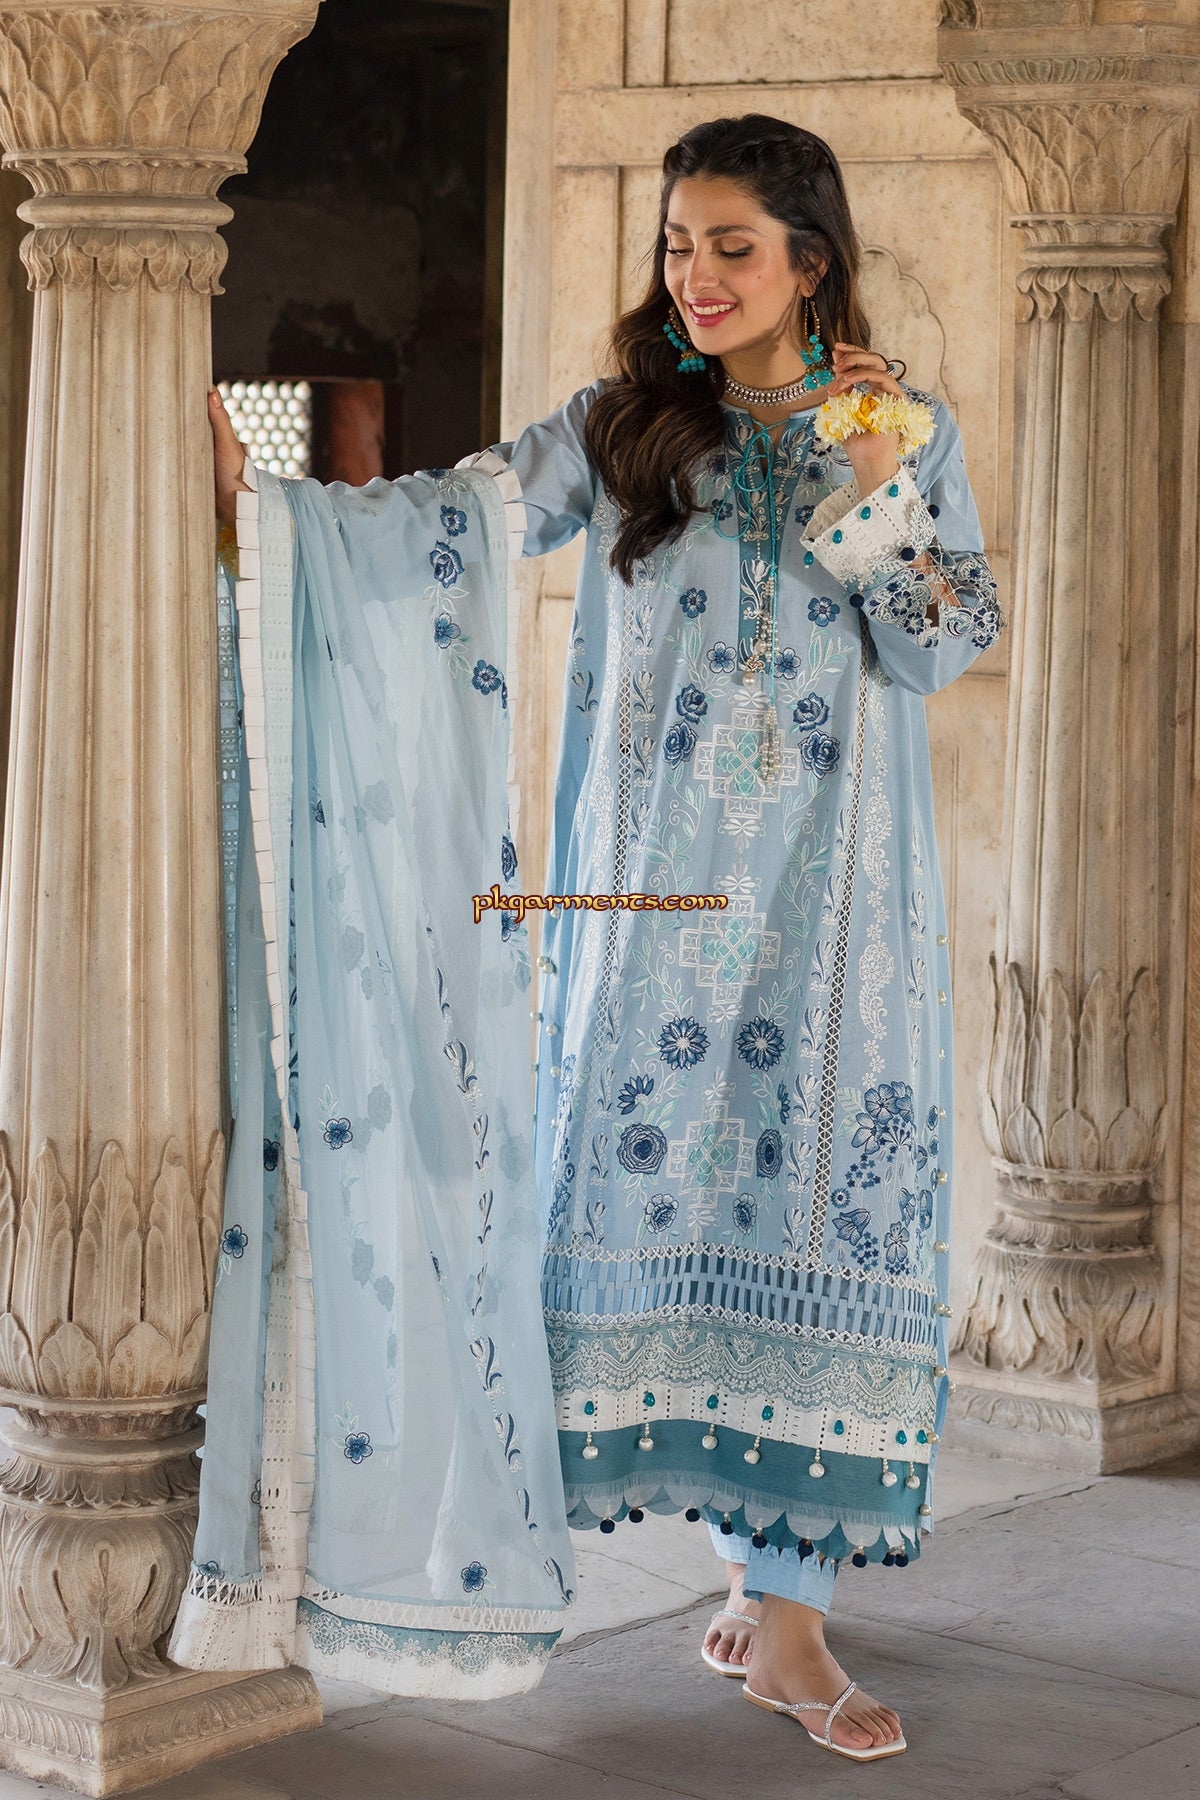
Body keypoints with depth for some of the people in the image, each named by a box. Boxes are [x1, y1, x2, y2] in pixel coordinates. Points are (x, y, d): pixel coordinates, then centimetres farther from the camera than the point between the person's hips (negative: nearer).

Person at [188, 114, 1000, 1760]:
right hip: (659, 881, 1)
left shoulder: (909, 434, 6)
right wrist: (265, 498, -18)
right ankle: (765, 1569, 14)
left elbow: (948, 647, 1)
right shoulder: (625, 429, 5)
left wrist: (874, 489, -11)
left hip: (834, 888, 0)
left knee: (825, 1186, -4)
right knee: (664, 1168, -1)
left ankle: (788, 1606, 1)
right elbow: (462, 518, -6)